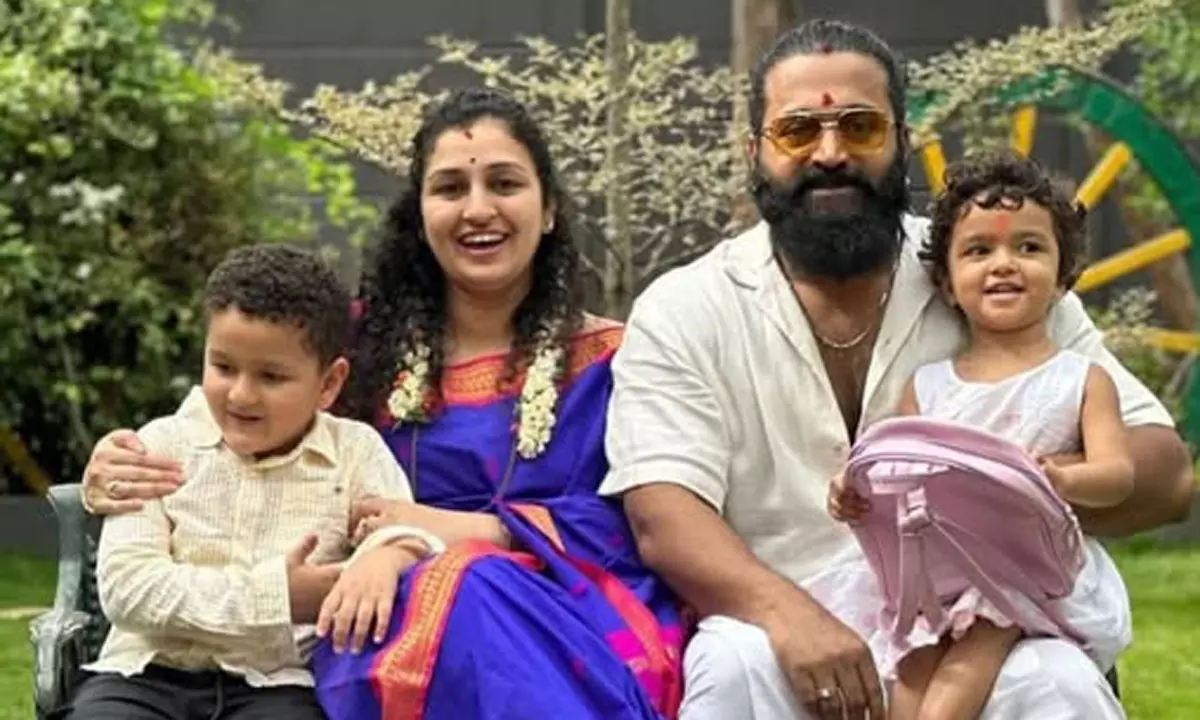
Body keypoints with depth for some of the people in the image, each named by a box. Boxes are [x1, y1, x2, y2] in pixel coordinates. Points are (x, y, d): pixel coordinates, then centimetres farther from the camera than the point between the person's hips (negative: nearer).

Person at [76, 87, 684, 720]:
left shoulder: (608, 360, 14)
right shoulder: (368, 345, 19)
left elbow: (638, 524, 1)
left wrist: (465, 529, -12)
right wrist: (123, 475, -6)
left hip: (578, 619, -1)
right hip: (399, 616, 1)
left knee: (474, 592, -38)